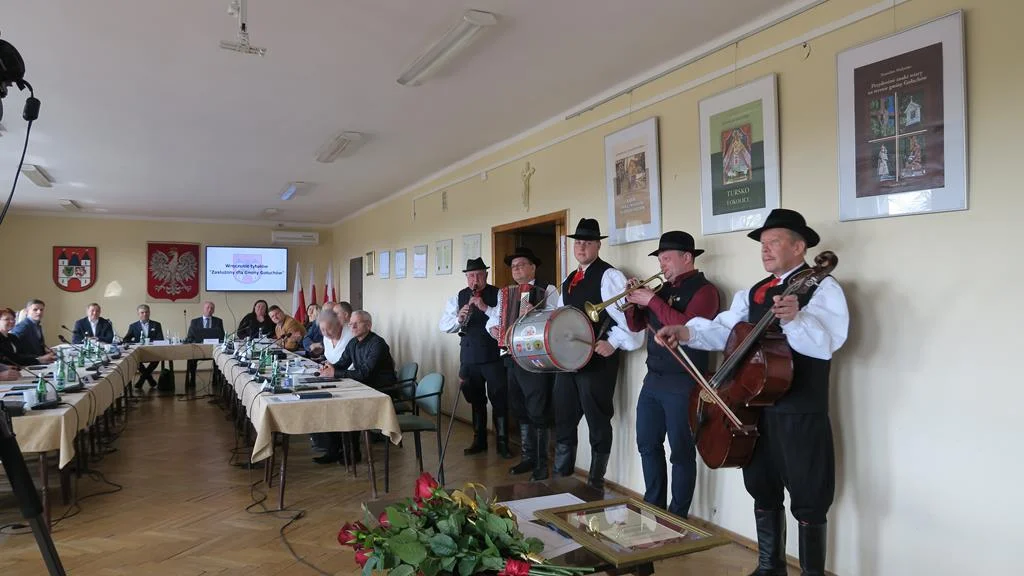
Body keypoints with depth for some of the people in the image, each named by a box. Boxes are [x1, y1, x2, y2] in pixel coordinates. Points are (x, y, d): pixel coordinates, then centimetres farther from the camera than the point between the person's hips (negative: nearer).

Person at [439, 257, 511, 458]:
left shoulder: (498, 294, -3)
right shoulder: (458, 298, 5)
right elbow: (443, 326, 0)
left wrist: (485, 308, -24)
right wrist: (459, 318, -19)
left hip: (494, 355, -3)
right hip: (469, 356, 3)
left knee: (499, 400, 2)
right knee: (476, 400, 14)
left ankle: (502, 443, 15)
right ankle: (479, 441, 28)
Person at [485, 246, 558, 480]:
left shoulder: (548, 290, -4)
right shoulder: (505, 293, 16)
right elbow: (494, 317, 16)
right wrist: (493, 328, -5)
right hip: (512, 358, 7)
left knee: (538, 413, -2)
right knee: (520, 411, 16)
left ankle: (541, 463, 11)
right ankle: (527, 458, 29)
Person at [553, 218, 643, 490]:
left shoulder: (608, 275, -9)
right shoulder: (568, 280, 17)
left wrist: (614, 342, -21)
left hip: (597, 360, -8)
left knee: (598, 424, 4)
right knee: (564, 420, 14)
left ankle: (595, 485, 16)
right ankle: (561, 478, 28)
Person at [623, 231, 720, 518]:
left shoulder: (704, 290, -9)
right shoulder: (663, 290, 14)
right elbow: (636, 325, 16)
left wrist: (652, 301, -20)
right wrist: (632, 302, -2)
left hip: (682, 384, -8)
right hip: (653, 380, 8)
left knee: (681, 452, 1)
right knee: (648, 445, 14)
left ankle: (678, 517, 11)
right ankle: (653, 506, 28)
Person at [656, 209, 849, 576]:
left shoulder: (822, 288, -8)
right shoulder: (752, 293, 12)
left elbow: (826, 344, -23)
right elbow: (724, 330, 3)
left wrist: (794, 319, -42)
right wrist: (687, 331, -14)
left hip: (802, 413, -7)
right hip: (754, 408, 7)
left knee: (808, 500, 4)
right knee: (763, 490, 18)